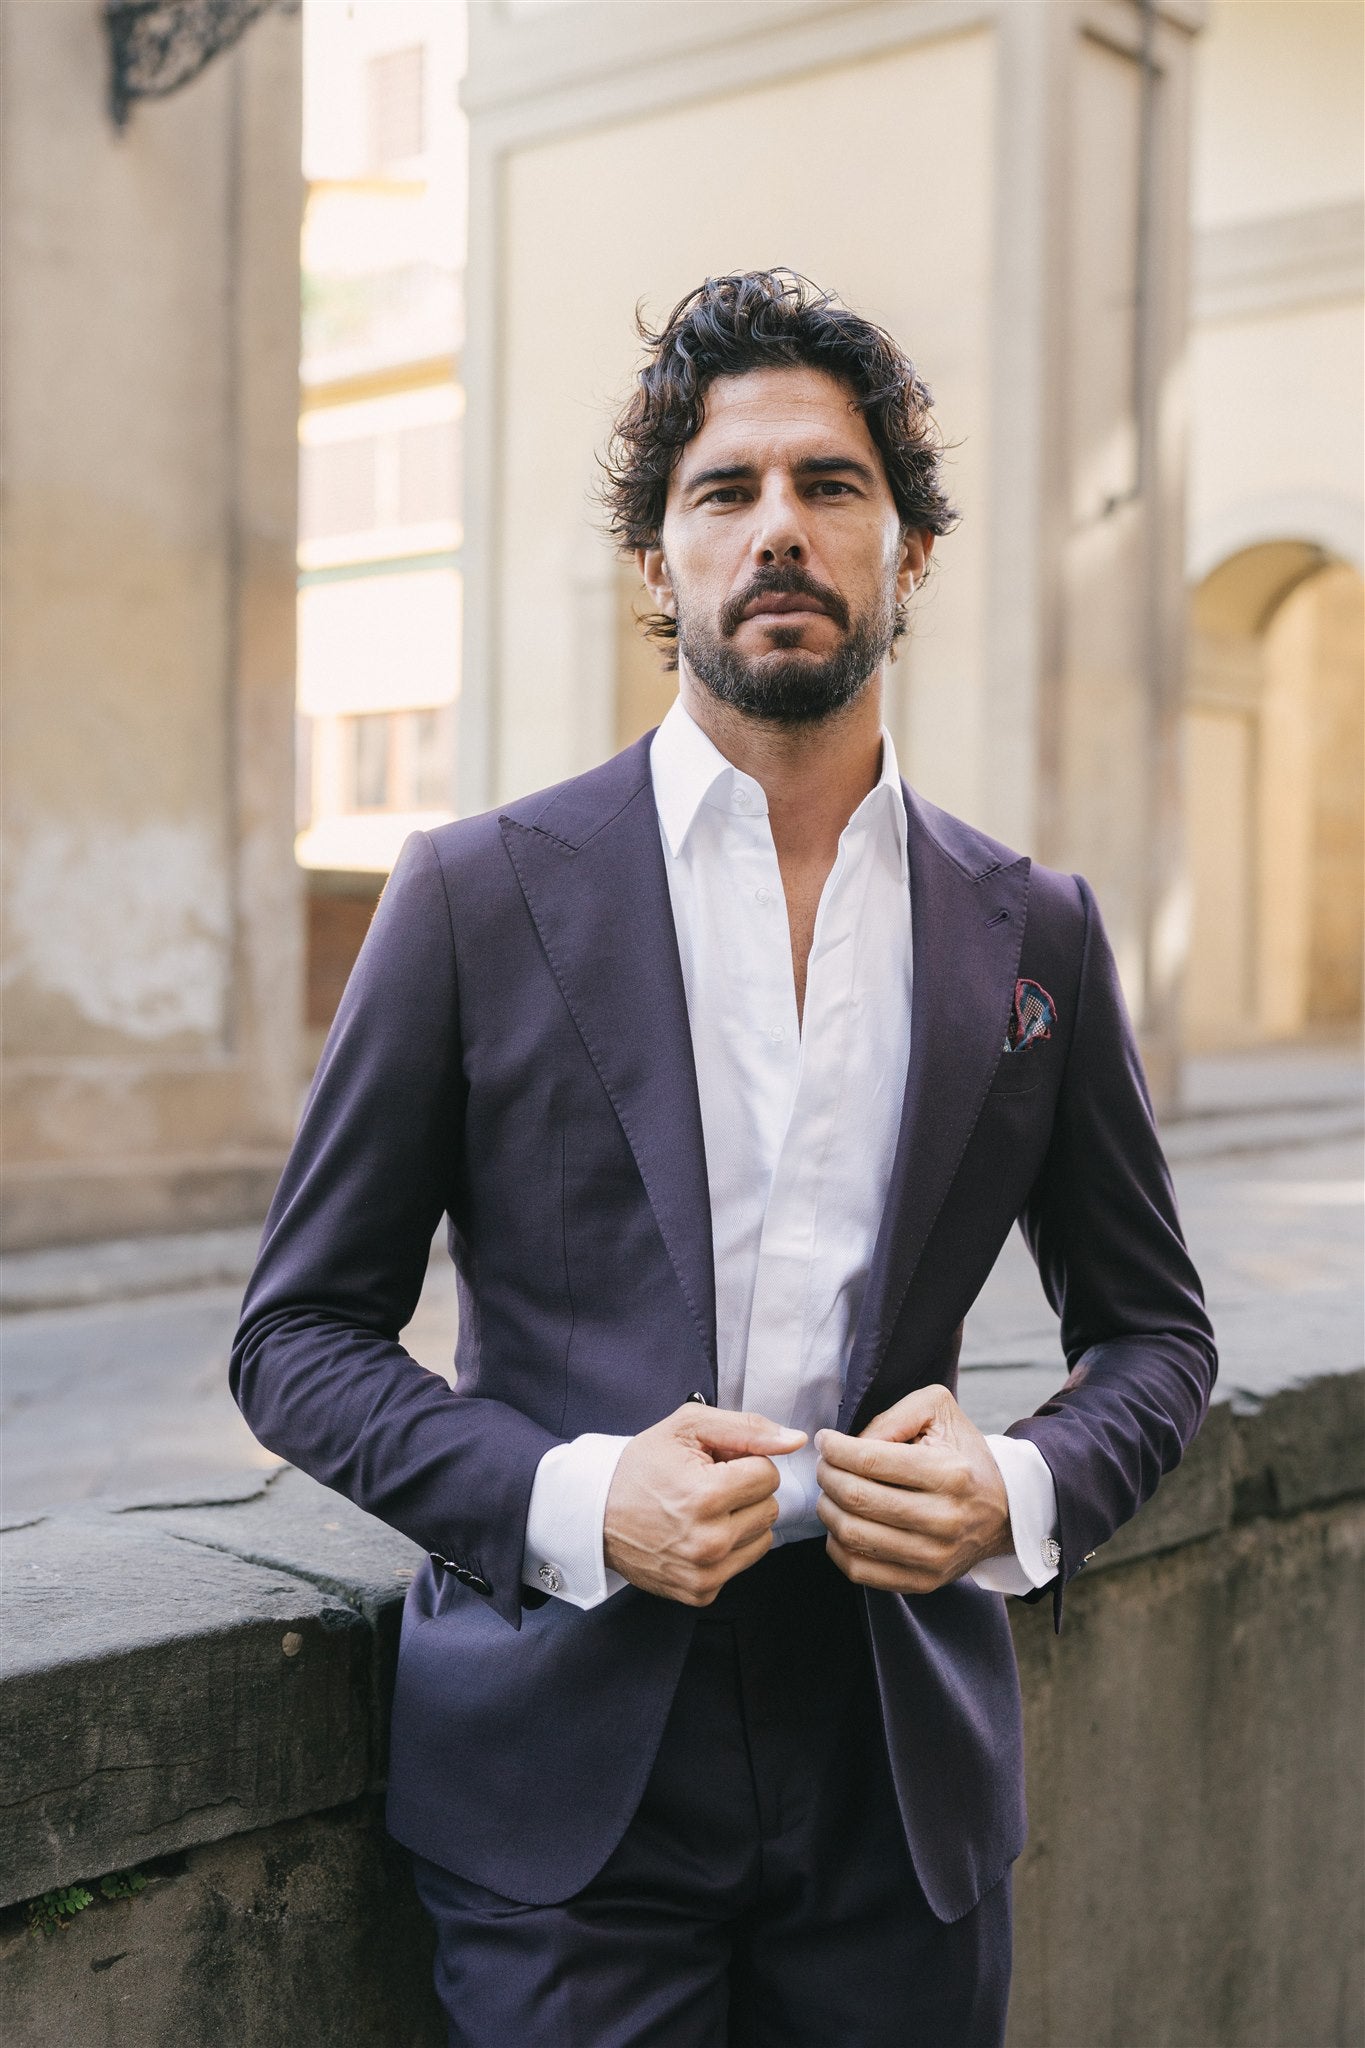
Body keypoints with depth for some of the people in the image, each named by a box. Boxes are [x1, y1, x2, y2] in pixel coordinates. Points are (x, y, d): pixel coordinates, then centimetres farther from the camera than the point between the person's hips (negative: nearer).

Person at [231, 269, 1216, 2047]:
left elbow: (1153, 1330, 11)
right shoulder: (479, 897, -5)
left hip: (906, 1781, 3)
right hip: (566, 1787, -2)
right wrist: (568, 1499, -17)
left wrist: (1024, 1492, -9)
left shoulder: (1033, 932, 2)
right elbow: (300, 1332, -1)